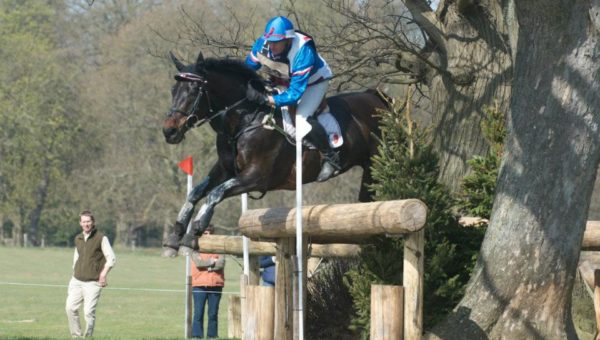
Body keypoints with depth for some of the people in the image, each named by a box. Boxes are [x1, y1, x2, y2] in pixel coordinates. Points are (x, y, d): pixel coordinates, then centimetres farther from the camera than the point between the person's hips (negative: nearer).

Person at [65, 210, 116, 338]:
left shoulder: (101, 238, -4)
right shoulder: (78, 239, 12)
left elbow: (111, 258, -6)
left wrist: (103, 274, -16)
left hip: (92, 283, -5)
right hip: (77, 281, 5)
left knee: (89, 312, -10)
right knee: (71, 308, -3)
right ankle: (76, 336, 7)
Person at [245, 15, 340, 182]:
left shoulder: (304, 53, -42)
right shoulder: (262, 44, -27)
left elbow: (295, 94, -42)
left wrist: (267, 99, -50)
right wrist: (248, 88, -27)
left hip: (313, 82, -6)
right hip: (282, 81, 7)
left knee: (302, 120, -27)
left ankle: (331, 158, -8)